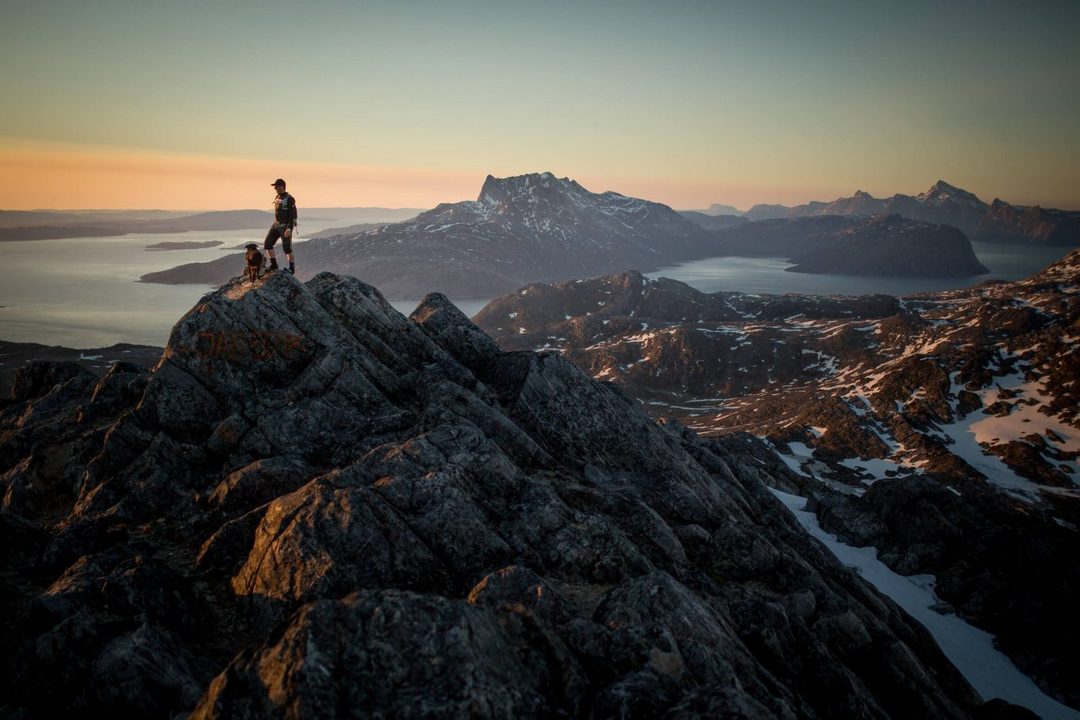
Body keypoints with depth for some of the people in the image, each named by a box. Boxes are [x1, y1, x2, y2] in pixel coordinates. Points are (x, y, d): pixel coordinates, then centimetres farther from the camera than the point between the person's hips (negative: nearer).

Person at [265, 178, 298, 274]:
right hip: (276, 225, 8)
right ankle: (274, 265, 6)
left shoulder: (290, 199, -13)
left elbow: (293, 215, -17)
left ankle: (292, 268, 9)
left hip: (286, 227, -8)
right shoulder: (277, 198, 13)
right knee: (267, 244, -2)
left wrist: (289, 228, -25)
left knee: (287, 248, -4)